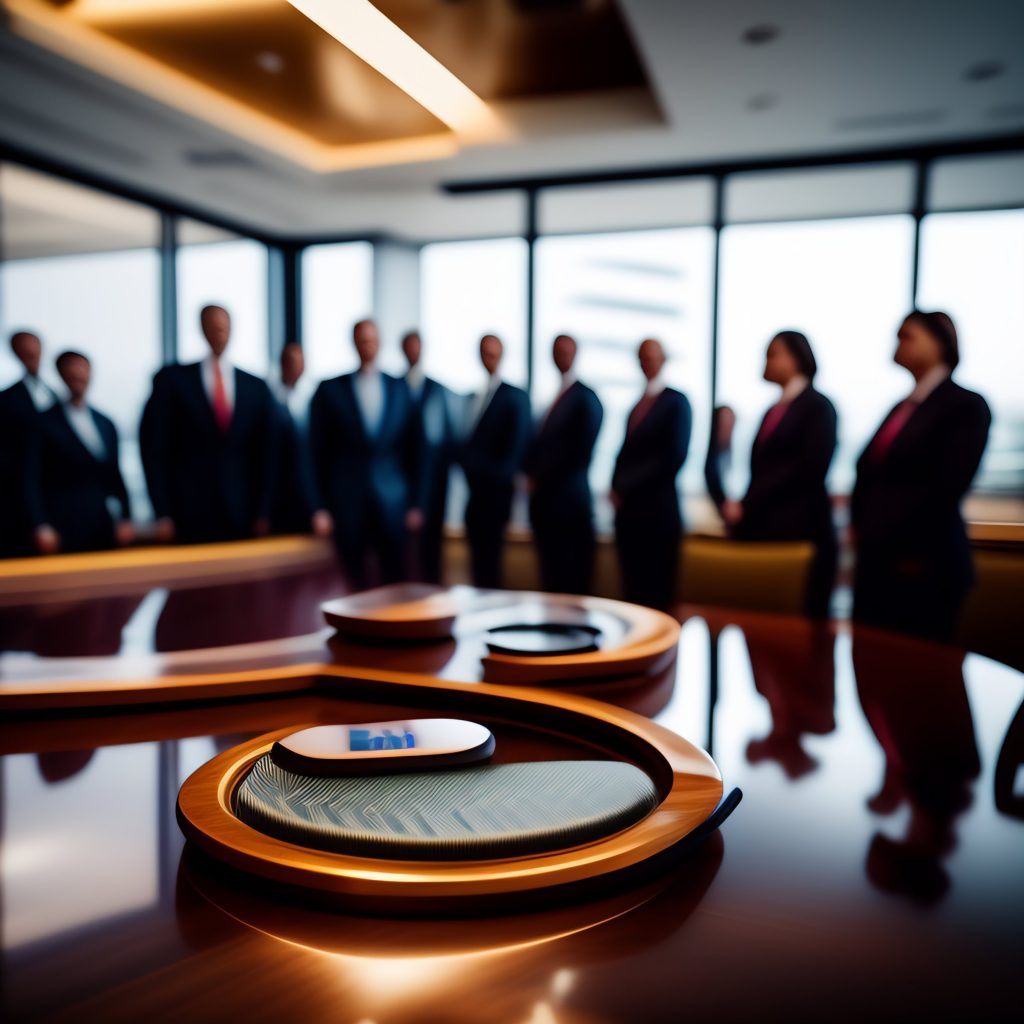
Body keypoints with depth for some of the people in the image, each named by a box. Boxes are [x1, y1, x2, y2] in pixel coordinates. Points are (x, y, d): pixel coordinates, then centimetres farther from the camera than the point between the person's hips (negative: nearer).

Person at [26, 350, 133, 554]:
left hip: (103, 530, 4)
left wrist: (125, 519, 9)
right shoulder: (45, 423, 0)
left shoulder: (106, 424, 16)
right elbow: (33, 481, -4)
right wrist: (42, 527, -11)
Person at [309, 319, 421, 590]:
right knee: (355, 582, 4)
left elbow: (412, 446, 9)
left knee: (394, 579, 3)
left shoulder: (400, 388, 9)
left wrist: (414, 501, 5)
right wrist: (323, 505, -1)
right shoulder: (330, 390, 4)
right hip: (347, 500, -1)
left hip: (392, 499, 1)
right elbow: (318, 450, 3)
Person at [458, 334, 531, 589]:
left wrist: (501, 477, -13)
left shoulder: (515, 396, -2)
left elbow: (518, 444, -8)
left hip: (496, 491, -6)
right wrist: (469, 470, -1)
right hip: (474, 491, 6)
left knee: (489, 557, -3)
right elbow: (468, 443, 13)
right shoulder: (474, 397, 15)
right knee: (478, 557, 10)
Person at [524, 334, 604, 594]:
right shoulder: (553, 398, 17)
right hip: (543, 499, 7)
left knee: (572, 579, -3)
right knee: (550, 575, 9)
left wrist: (540, 479, -8)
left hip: (569, 500, -7)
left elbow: (581, 452, -11)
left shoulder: (585, 397, -4)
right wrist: (531, 475, -1)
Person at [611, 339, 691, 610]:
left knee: (657, 593, -2)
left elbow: (674, 456, -12)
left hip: (658, 511, -6)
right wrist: (618, 488, 0)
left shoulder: (676, 401, -3)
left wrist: (624, 487, -10)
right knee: (633, 590, 8)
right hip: (628, 510, 6)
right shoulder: (639, 404, 17)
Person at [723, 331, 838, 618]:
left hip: (801, 532, -6)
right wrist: (741, 508, -1)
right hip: (763, 532, 7)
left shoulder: (817, 406, 0)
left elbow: (810, 468, -12)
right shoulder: (773, 411, 20)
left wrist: (746, 506, -12)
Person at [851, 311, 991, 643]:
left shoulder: (966, 405, -5)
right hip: (877, 563, 7)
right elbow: (869, 474, 16)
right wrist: (861, 528, 2)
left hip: (924, 570, -7)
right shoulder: (903, 406, 17)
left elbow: (948, 486, -14)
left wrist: (911, 553, -12)